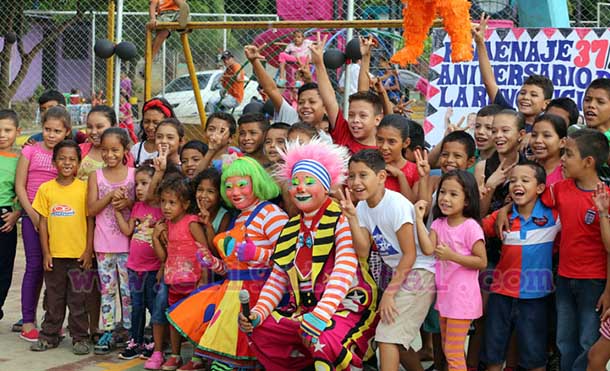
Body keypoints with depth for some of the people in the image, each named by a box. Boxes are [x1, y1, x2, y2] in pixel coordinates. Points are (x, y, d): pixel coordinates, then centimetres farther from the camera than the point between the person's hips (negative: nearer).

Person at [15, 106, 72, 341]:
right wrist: (32, 214, -7)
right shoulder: (31, 151, 1)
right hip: (32, 215, -2)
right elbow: (20, 185, 0)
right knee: (35, 266, -5)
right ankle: (28, 323, 1)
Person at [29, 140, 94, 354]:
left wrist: (88, 251, -4)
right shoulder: (46, 189, 2)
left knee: (77, 299, 6)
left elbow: (90, 220, 0)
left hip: (78, 254, -2)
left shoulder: (84, 188, -2)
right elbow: (43, 222, 4)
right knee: (54, 298, 12)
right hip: (54, 254, 2)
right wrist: (46, 252, 0)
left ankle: (80, 338, 15)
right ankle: (49, 335, 23)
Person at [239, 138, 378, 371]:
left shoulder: (341, 220, -8)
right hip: (301, 309, 7)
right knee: (259, 330, -10)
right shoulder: (291, 229, 13)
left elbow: (344, 272, -20)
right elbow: (277, 278, 14)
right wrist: (259, 312, -3)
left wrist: (320, 314, -31)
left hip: (345, 305, -7)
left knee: (323, 338, -36)